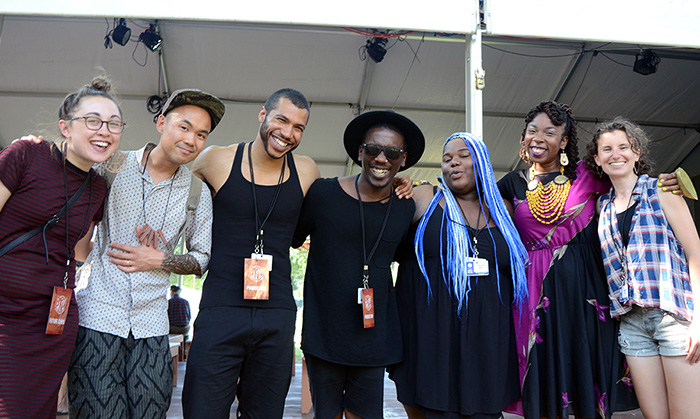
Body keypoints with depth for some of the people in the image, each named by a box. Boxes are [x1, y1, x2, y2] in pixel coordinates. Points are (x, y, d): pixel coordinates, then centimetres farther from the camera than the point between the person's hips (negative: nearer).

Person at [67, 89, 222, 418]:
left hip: (151, 325, 2)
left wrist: (159, 260, -5)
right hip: (97, 315, -2)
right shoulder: (111, 168, 0)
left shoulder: (197, 193, 5)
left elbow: (202, 259, 11)